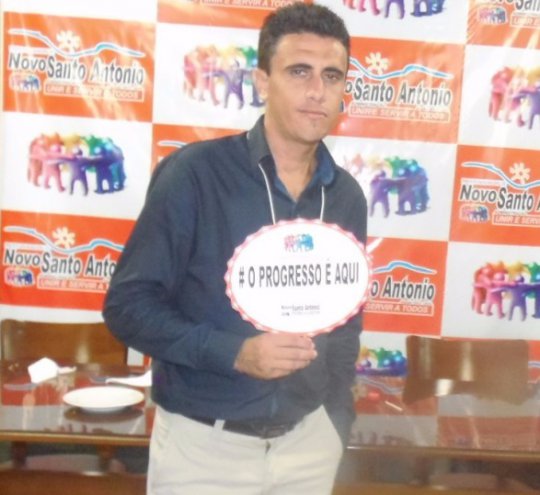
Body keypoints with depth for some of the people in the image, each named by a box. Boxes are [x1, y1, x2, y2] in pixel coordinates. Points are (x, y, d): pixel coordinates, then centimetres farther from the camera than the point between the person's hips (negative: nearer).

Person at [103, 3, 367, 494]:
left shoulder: (348, 197, 1)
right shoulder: (194, 173, -14)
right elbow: (127, 304, -12)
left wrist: (337, 421, 10)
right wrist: (233, 353, -22)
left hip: (308, 440, 4)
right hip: (201, 442, -4)